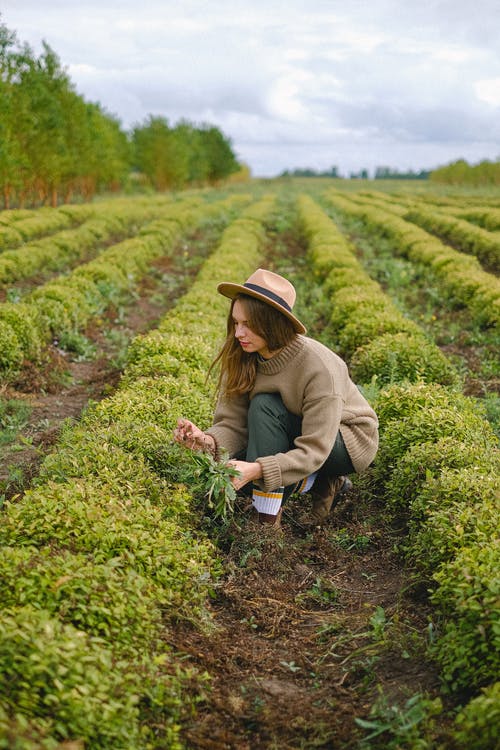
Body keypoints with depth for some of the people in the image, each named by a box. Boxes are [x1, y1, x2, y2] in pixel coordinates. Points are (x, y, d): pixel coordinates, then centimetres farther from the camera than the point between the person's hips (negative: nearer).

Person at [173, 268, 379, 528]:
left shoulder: (320, 368, -33)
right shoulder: (241, 359, -15)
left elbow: (314, 451, -32)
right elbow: (233, 424, -15)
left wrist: (257, 469, -46)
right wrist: (208, 441, -39)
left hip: (349, 440, -7)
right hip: (295, 437, 7)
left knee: (264, 407, -31)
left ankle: (269, 522, -24)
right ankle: (321, 483, 3)